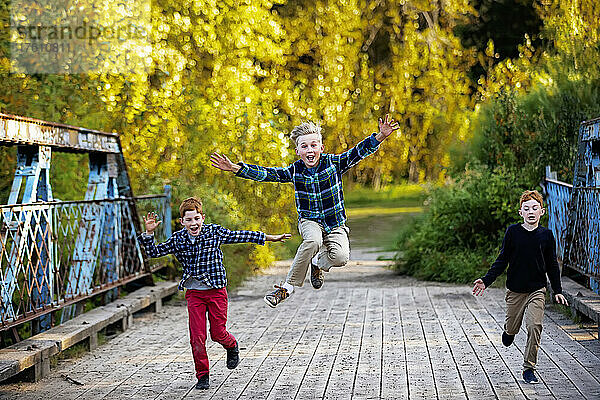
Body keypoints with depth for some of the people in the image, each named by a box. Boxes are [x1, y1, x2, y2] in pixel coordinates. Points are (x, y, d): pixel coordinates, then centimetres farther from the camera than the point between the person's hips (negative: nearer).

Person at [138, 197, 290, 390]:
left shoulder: (215, 232, -5)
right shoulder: (178, 240, -1)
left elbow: (242, 236, 3)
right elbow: (154, 252, 4)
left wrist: (271, 238, 8)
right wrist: (149, 233, -13)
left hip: (216, 291, -1)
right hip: (193, 293, 2)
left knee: (218, 333, 1)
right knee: (197, 337, -3)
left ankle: (232, 346, 37)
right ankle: (202, 376, 11)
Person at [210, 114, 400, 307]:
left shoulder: (333, 163, -8)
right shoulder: (295, 170, -4)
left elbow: (359, 152, -17)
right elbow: (264, 173, -5)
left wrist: (380, 136, -33)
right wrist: (235, 168, -15)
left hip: (335, 223, 1)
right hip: (309, 221, 0)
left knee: (341, 257, -29)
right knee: (313, 241, -37)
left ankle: (318, 264, 9)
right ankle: (289, 286, -25)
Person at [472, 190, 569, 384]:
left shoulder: (546, 235, 0)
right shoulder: (513, 232, -4)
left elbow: (552, 265, 8)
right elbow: (502, 260, 1)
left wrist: (557, 291, 6)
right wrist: (486, 281, -7)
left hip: (537, 290, 0)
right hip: (515, 290, 0)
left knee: (534, 326, -14)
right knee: (512, 328, 11)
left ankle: (529, 368, -2)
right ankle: (509, 331, 50)